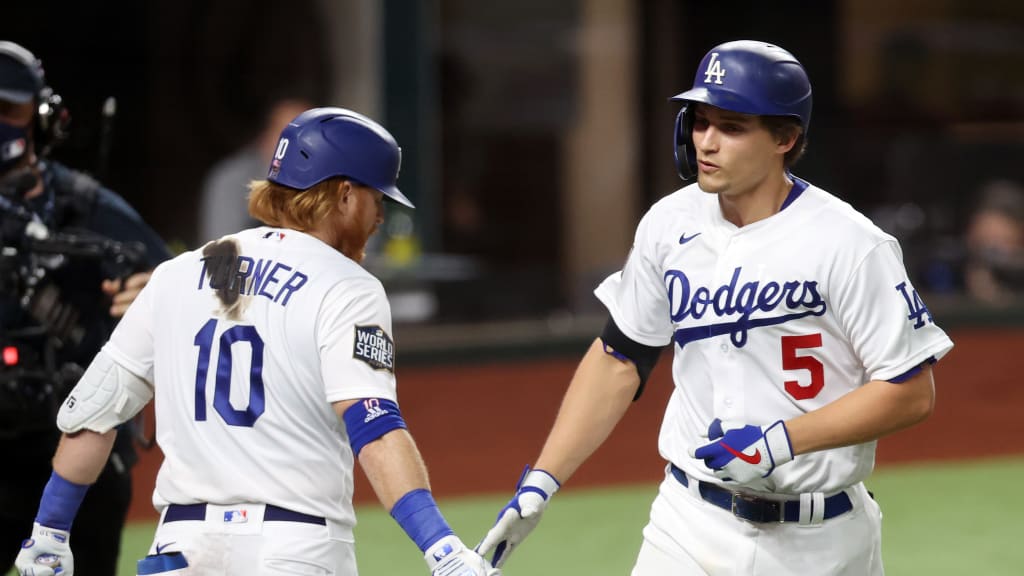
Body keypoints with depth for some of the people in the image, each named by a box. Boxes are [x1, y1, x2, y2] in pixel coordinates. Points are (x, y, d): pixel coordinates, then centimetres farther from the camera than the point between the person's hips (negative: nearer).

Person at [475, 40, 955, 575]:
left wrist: (780, 442, -21)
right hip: (691, 526, 3)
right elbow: (619, 360, 11)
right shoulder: (669, 224, 1)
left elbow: (911, 392, -13)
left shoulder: (848, 245, -14)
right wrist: (540, 485, 5)